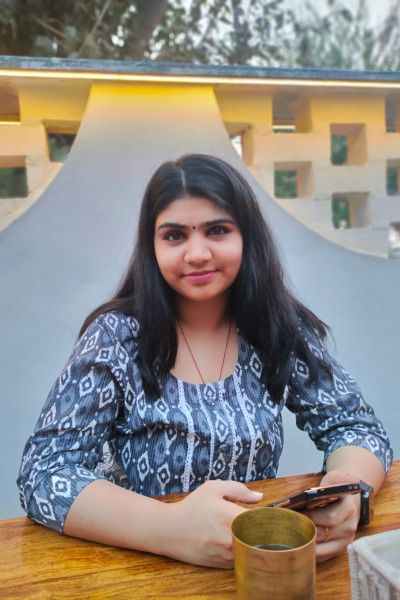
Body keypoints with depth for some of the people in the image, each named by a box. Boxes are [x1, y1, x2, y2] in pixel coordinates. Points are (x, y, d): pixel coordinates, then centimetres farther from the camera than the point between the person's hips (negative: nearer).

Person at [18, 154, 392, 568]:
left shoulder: (282, 329, -6)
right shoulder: (116, 337, -13)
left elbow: (356, 427, -3)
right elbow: (43, 473, -18)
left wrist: (348, 488, -25)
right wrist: (171, 529, -33)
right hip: (146, 564, -2)